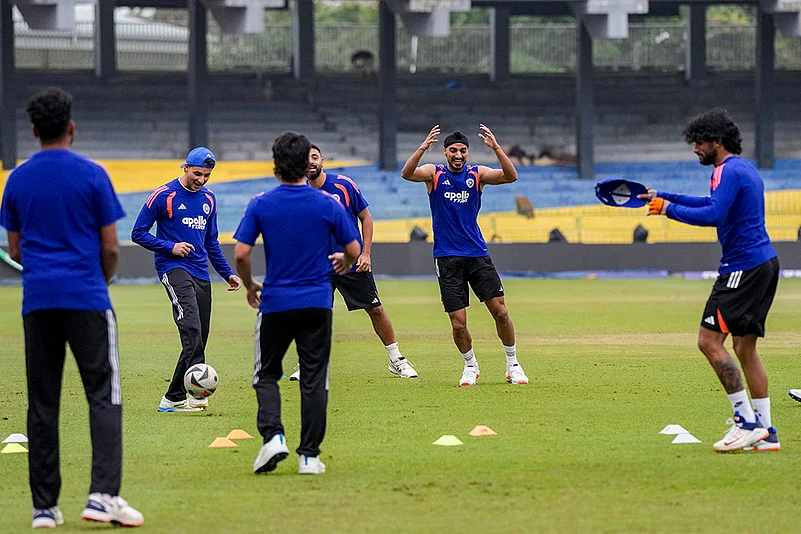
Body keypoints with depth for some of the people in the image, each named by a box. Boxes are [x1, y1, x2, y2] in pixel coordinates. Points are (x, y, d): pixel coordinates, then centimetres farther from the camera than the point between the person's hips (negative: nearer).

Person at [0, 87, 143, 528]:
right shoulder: (92, 176, -5)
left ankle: (44, 507, 7)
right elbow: (111, 248, -4)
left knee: (42, 404, 7)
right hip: (87, 299, -4)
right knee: (103, 395, -3)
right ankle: (103, 494, -18)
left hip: (37, 301, 4)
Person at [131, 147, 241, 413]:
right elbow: (138, 233, -2)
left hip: (201, 274, 7)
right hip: (173, 269, -7)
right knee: (191, 326, -25)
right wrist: (170, 248, -13)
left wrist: (227, 273, 20)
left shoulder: (208, 199, 16)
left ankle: (173, 398, 11)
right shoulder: (164, 196, -4)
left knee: (198, 338, 3)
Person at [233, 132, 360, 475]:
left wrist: (249, 286, 11)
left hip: (274, 303, 0)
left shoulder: (261, 205, -4)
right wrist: (344, 262, 24)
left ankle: (273, 436, -8)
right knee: (314, 379, 6)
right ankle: (309, 456, 4)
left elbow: (241, 254, -8)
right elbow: (354, 249, 1)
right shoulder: (327, 204, -3)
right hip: (317, 303, 0)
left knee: (266, 375, 14)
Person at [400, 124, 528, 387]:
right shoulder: (435, 173, -1)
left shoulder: (477, 174, 2)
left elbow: (511, 176, -13)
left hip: (477, 254, 1)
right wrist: (423, 149, -36)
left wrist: (496, 148, -28)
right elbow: (407, 173, -20)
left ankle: (512, 364, 14)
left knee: (500, 311, -3)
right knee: (458, 323, -3)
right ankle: (470, 366, 21)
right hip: (447, 257, -1)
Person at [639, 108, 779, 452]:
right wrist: (664, 197, 32)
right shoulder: (743, 169, 20)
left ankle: (747, 421, -13)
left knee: (710, 340, -10)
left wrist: (671, 210, -13)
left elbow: (713, 215, -25)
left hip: (743, 266, -10)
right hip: (764, 262, 10)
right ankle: (766, 433, 8)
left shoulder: (731, 171, -13)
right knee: (745, 349, 11)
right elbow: (713, 204, 34)